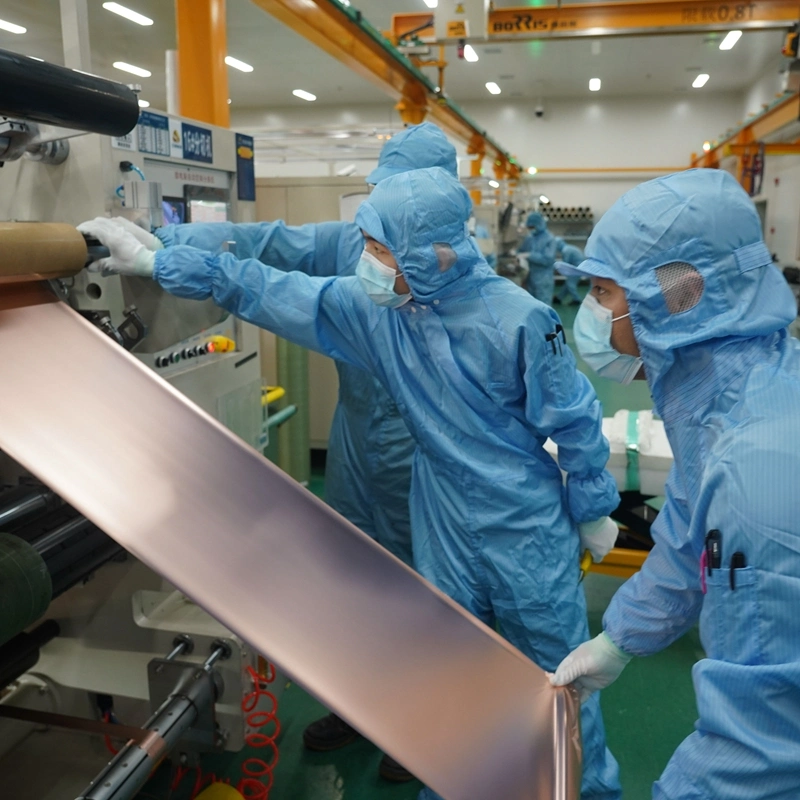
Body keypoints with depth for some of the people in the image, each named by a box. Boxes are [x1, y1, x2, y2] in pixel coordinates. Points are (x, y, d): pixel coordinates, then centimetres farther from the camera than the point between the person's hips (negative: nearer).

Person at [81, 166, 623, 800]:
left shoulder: (517, 319, -22)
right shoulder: (373, 305, -8)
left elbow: (574, 421, -11)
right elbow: (268, 290, -4)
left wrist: (594, 512, -1)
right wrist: (156, 261, -3)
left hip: (529, 526, -4)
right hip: (443, 523, 5)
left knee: (559, 668, 14)